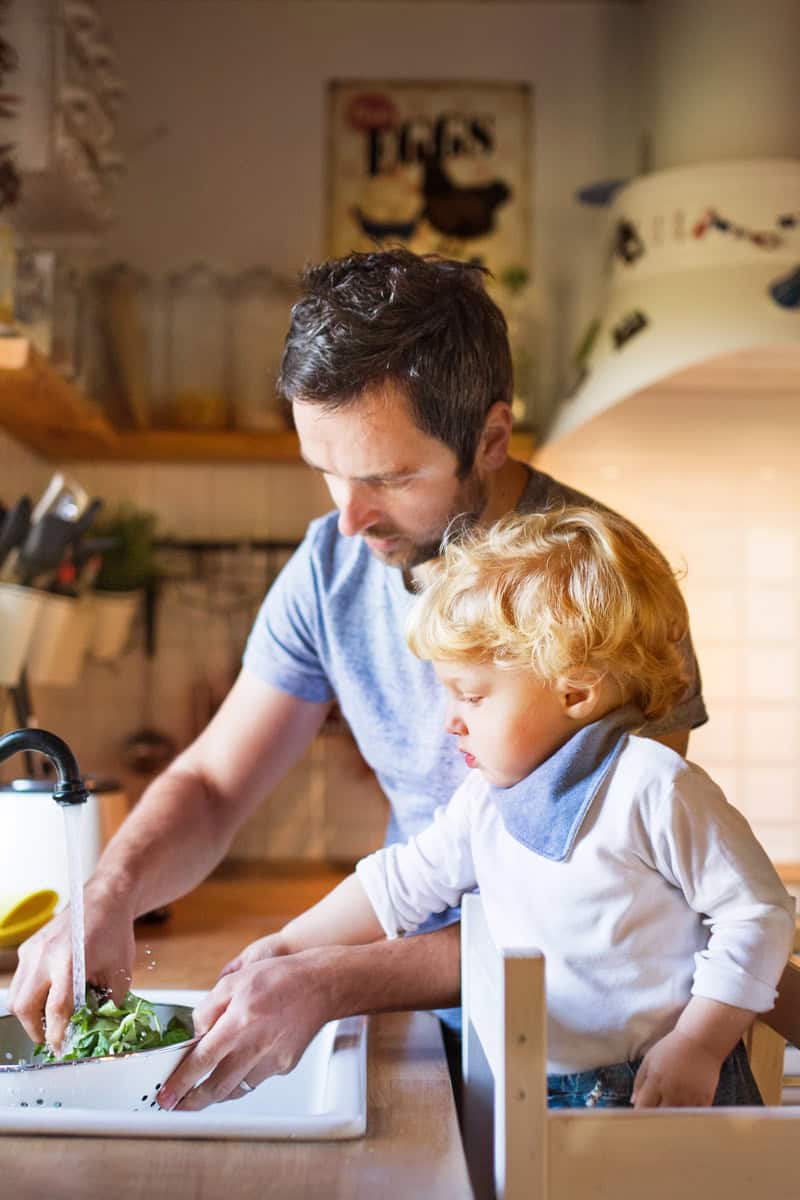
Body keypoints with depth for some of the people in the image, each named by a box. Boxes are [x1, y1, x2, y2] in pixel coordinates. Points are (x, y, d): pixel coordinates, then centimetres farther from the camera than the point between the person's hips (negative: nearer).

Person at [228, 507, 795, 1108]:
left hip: (666, 1088, -6)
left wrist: (696, 1048, -15)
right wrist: (284, 948, 17)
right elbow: (402, 881, 18)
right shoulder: (484, 798, 8)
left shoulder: (653, 787, -15)